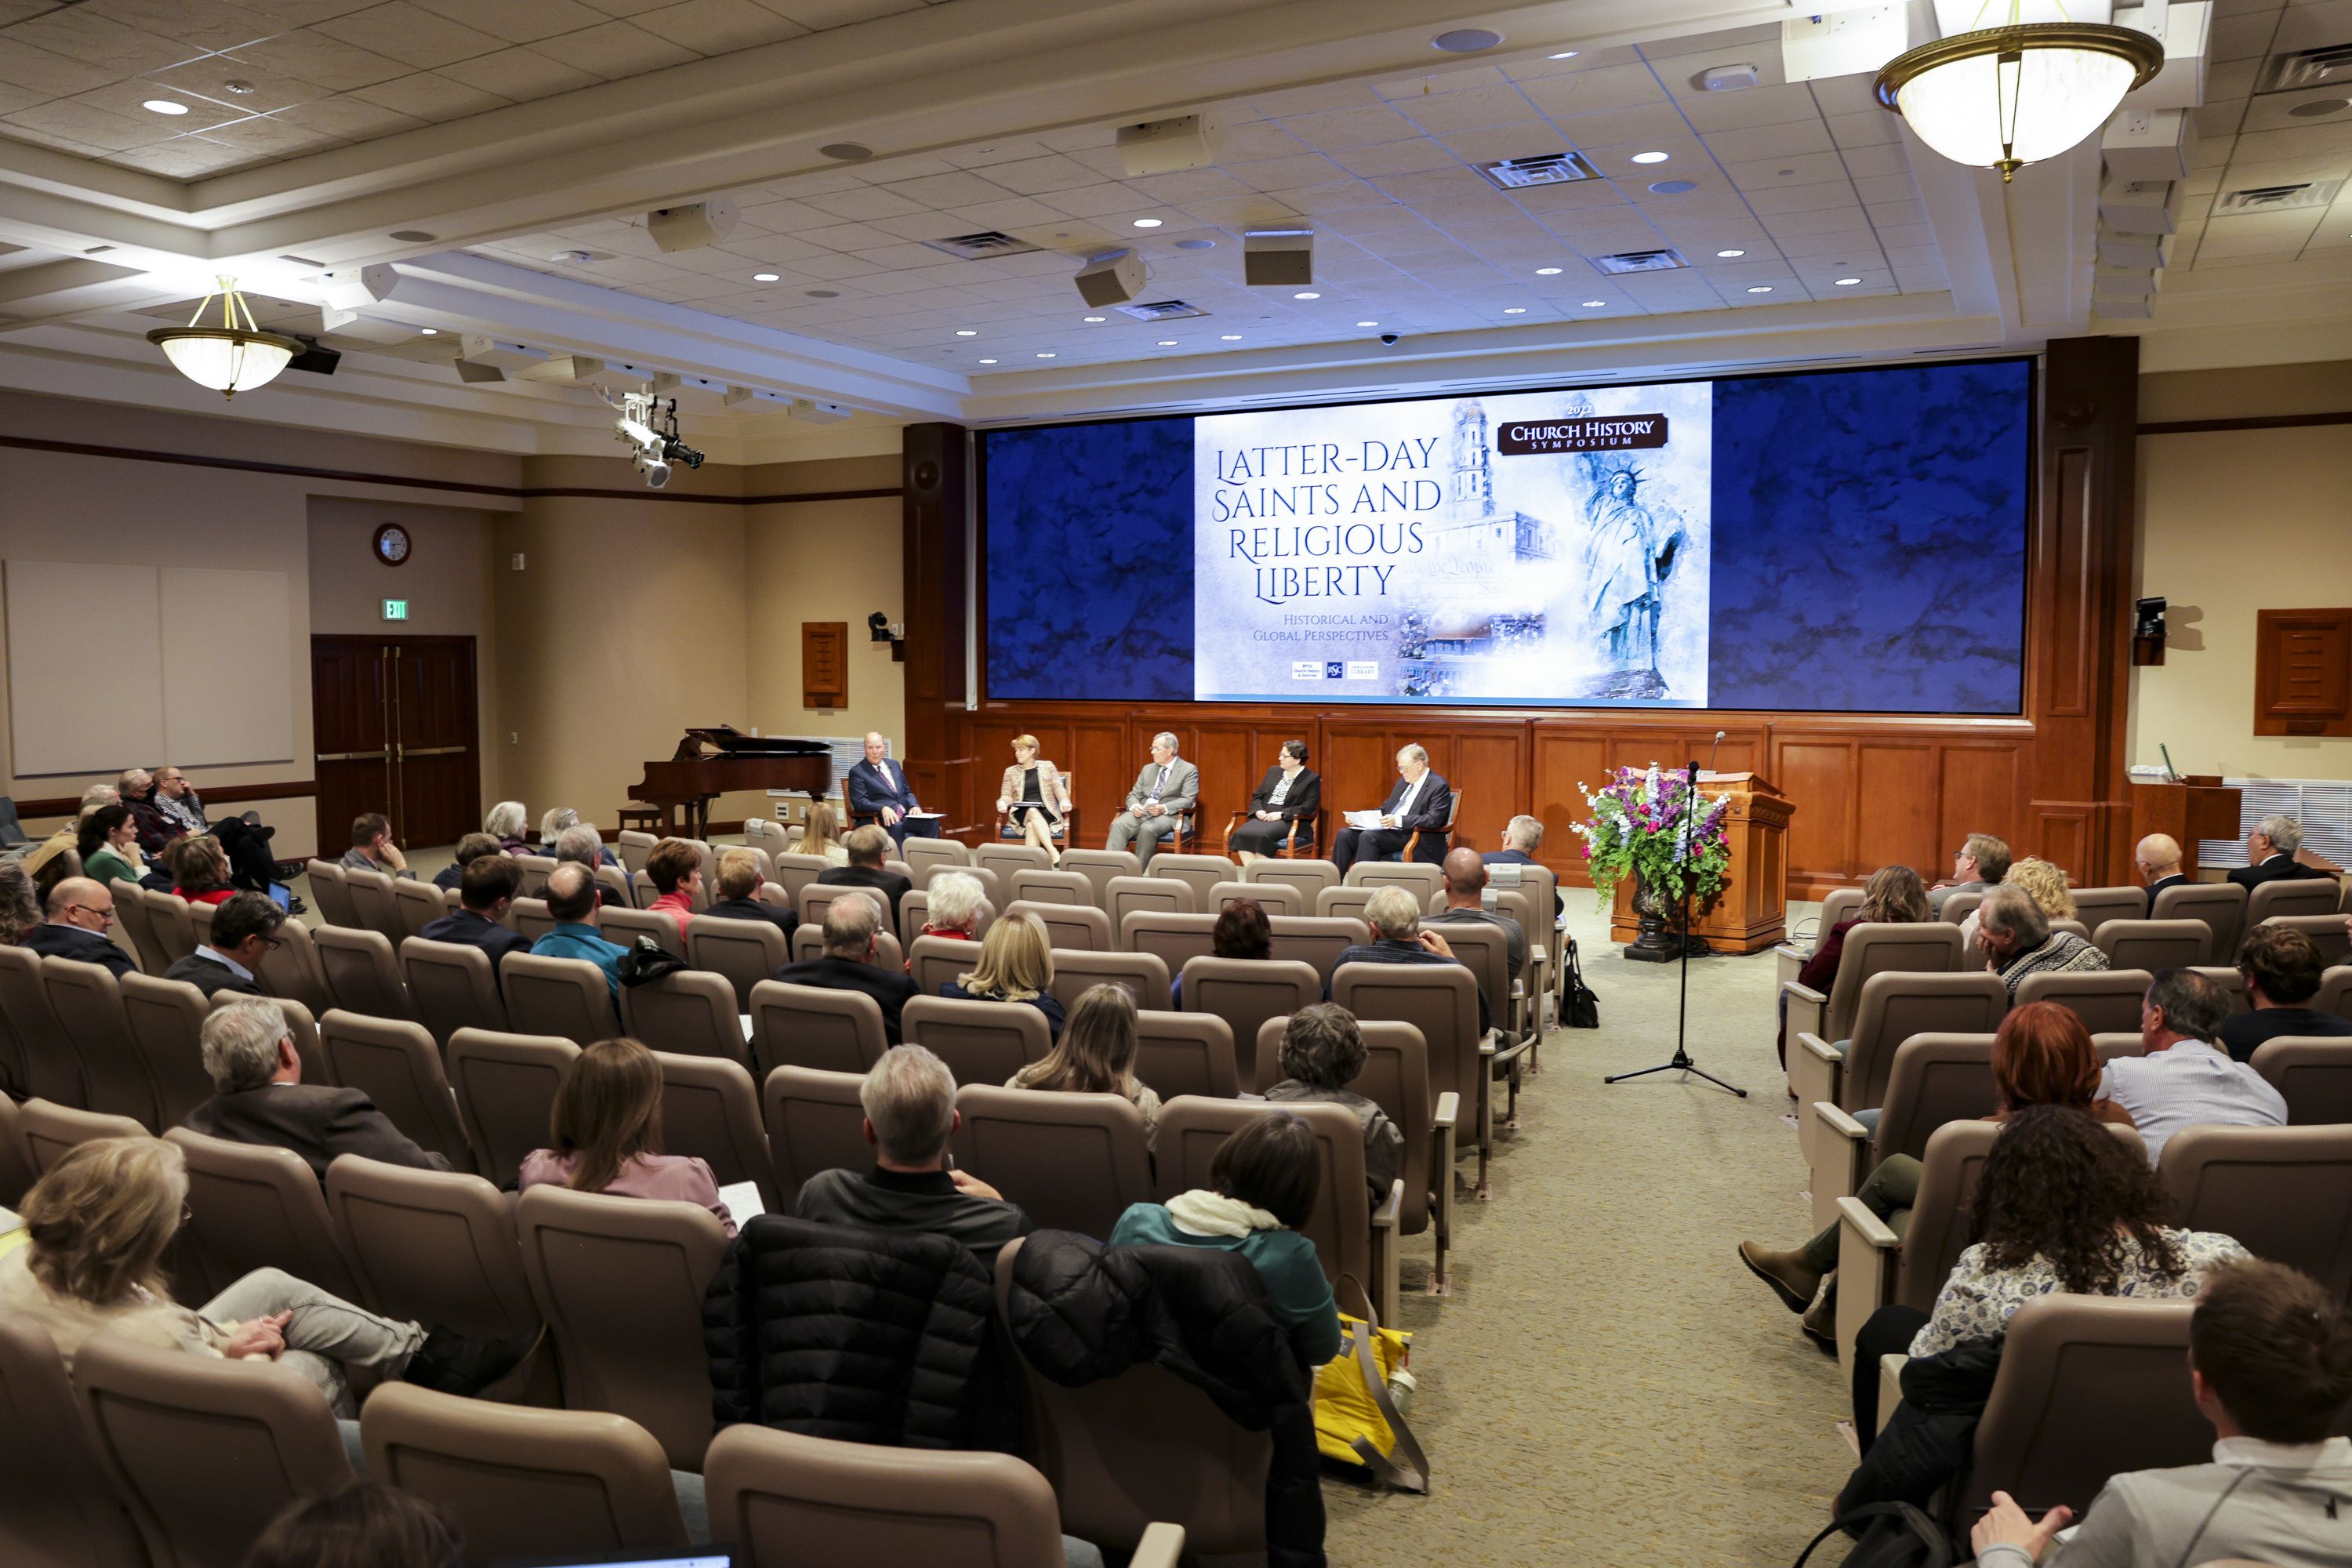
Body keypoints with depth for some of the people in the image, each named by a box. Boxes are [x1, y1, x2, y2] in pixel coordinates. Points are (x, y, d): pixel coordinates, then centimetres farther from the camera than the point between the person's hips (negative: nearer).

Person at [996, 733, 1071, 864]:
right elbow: (1007, 795, 11)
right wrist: (1002, 802, -14)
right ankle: (1053, 852, -49)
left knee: (1032, 825, -36)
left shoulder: (1047, 766, 12)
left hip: (1046, 812, 0)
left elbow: (1059, 788, 5)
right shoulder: (1011, 771, 15)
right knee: (1033, 812, -36)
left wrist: (1064, 801, -16)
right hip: (1021, 813, 0)